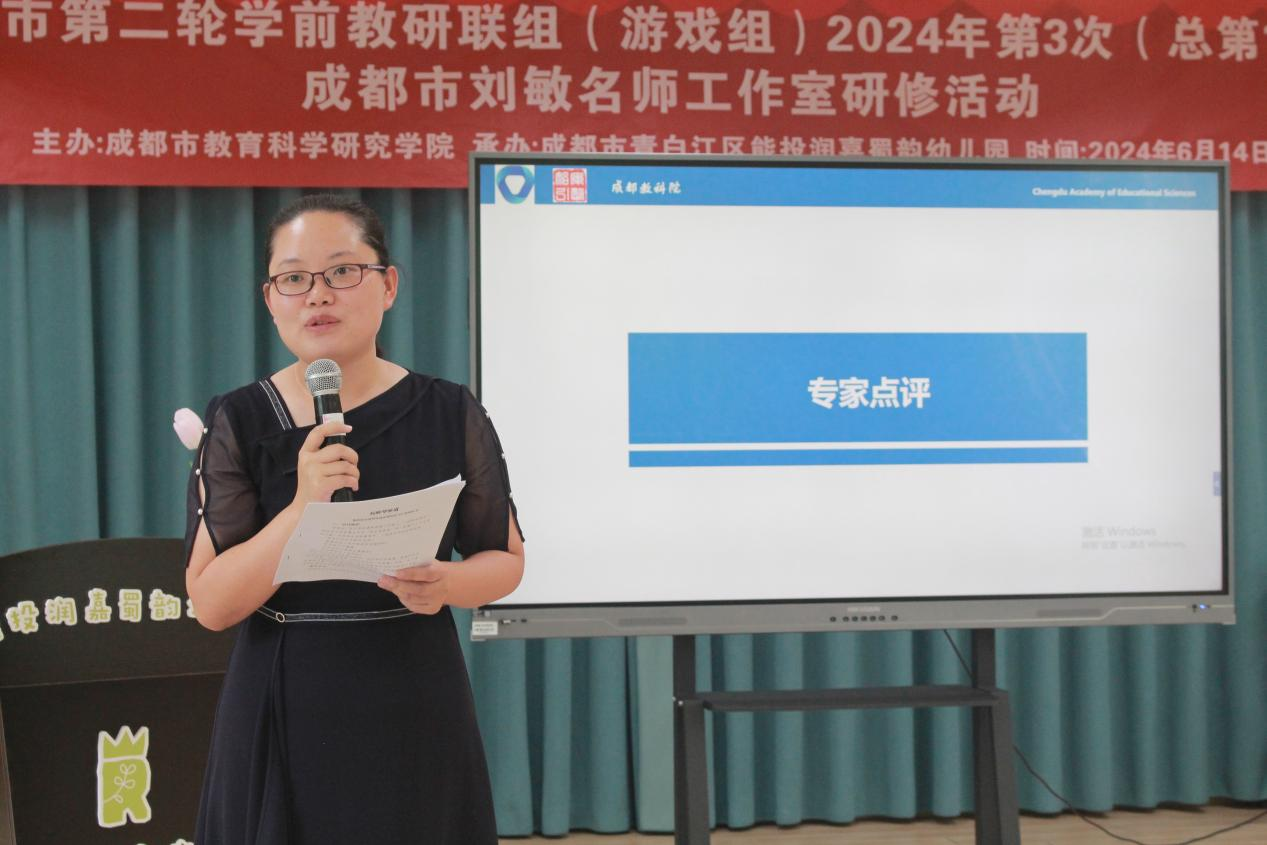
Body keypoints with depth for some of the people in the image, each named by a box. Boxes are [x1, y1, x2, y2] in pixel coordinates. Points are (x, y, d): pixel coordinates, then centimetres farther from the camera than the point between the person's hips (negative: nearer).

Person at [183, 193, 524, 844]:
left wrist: (447, 584, -15)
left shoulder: (450, 414, -2)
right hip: (282, 717, 0)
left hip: (414, 713, 1)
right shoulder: (237, 423, -4)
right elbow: (211, 603, -9)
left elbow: (506, 559, 7)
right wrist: (302, 508, -24)